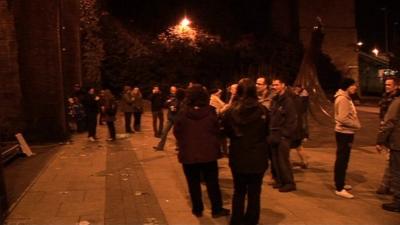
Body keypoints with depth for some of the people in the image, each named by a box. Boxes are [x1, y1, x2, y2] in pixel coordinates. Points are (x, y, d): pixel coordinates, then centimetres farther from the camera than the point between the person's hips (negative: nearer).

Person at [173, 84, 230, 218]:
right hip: (209, 152, 1)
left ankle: (197, 209, 23)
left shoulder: (183, 113, -10)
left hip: (189, 153, 0)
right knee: (212, 182, 12)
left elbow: (177, 132, -1)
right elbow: (216, 130, 3)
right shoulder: (210, 111, -8)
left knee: (194, 183, 13)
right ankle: (217, 209, 21)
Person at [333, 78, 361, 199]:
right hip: (344, 133, -10)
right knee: (342, 160, -4)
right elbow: (343, 119, -25)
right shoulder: (342, 99, -18)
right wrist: (357, 125, -14)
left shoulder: (346, 98, 15)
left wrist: (355, 124, 4)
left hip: (346, 132, 10)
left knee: (343, 160, 18)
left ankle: (340, 183, 31)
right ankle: (339, 189, 3)